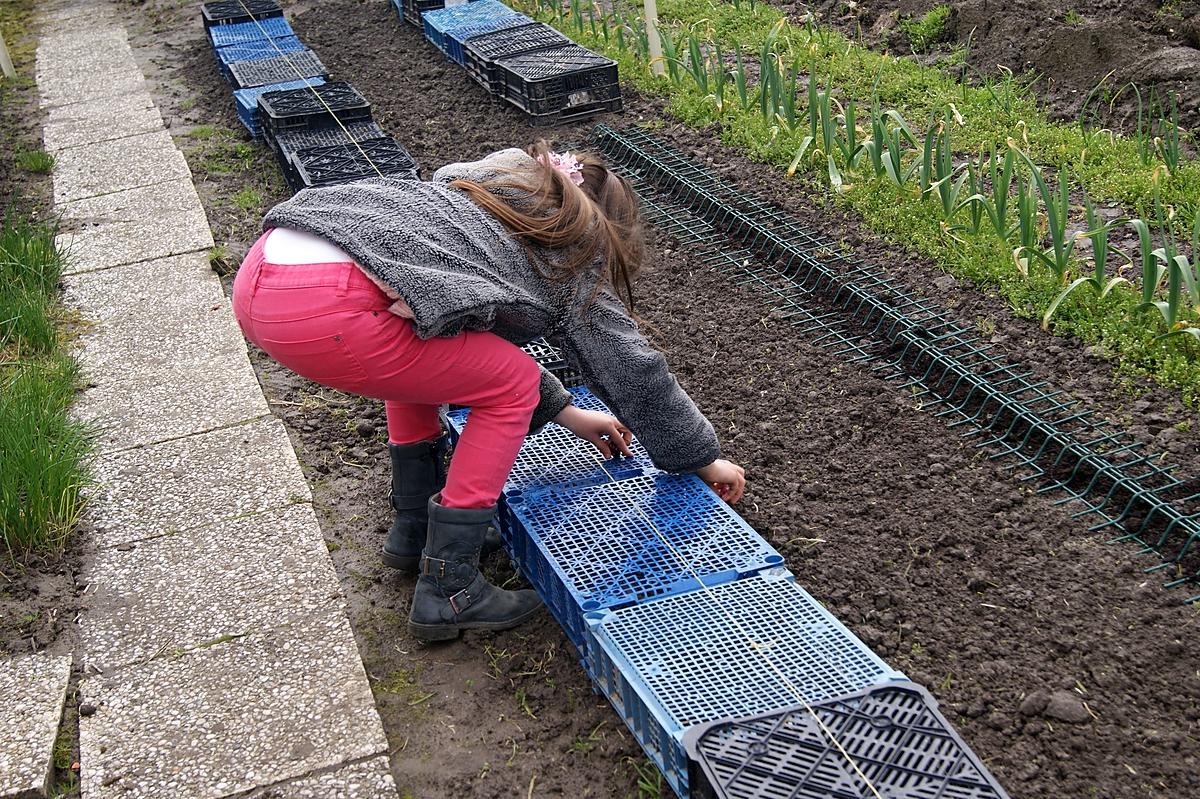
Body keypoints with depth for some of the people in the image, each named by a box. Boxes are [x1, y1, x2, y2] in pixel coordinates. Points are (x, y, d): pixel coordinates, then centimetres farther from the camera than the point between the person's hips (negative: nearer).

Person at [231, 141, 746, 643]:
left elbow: (487, 325, 39)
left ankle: (414, 530, 36)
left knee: (426, 351, 32)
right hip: (326, 310, -9)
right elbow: (634, 370, 17)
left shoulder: (500, 182, 34)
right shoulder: (573, 254, 12)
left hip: (262, 268, 9)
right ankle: (446, 592, 11)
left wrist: (562, 411, 41)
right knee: (513, 384, 8)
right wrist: (703, 457, 30)